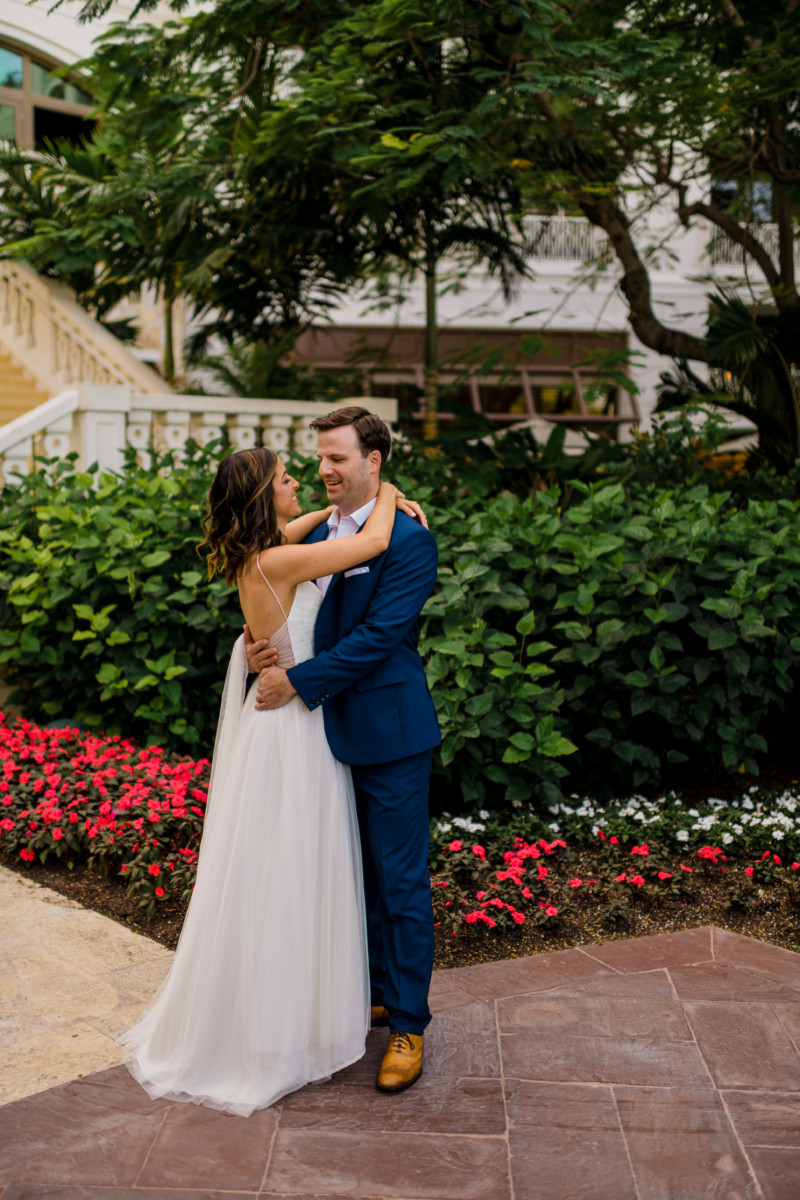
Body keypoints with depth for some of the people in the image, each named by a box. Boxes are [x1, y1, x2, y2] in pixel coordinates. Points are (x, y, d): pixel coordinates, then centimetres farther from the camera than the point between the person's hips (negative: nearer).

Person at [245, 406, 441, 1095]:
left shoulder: (408, 540, -14)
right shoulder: (318, 536, 10)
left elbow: (378, 635, -21)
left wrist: (297, 682, -20)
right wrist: (260, 646, -9)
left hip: (390, 735, -7)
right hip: (337, 731, 8)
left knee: (401, 880, 2)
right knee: (360, 875, 19)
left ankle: (409, 1023, 15)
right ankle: (377, 992, 36)